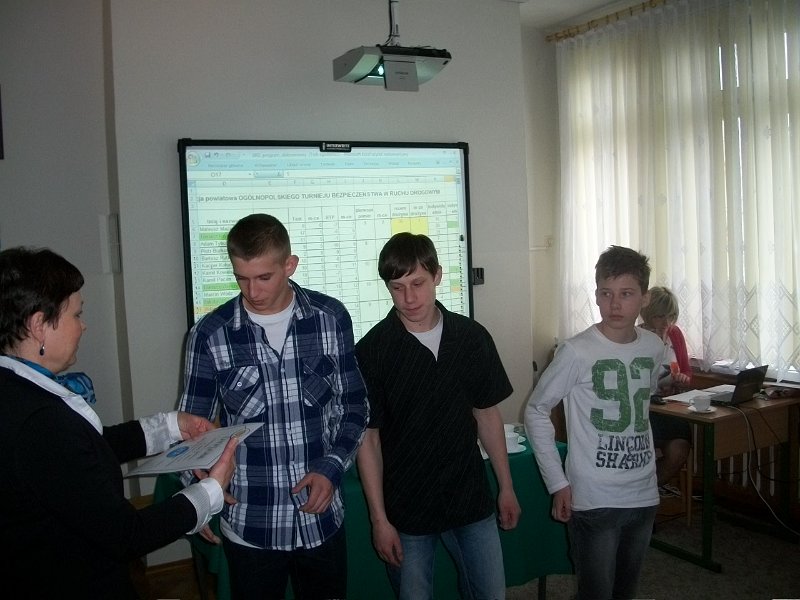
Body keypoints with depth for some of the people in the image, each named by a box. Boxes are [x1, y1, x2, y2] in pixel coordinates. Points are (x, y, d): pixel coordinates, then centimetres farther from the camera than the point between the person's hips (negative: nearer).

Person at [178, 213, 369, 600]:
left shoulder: (331, 318, -4)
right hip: (249, 525, -1)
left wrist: (332, 468, -9)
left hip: (322, 519, 1)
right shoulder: (210, 334, -7)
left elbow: (355, 405, 4)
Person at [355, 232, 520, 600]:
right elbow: (368, 438, -8)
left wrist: (506, 487, 9)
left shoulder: (473, 338, -3)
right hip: (405, 510, -2)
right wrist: (379, 519, -8)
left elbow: (487, 414, 7)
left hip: (471, 501, 3)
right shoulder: (371, 351, -11)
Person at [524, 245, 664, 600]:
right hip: (593, 502, -5)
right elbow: (536, 411, -9)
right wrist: (557, 482, -11)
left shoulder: (654, 347, 1)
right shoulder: (577, 352, -16)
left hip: (644, 497, 6)